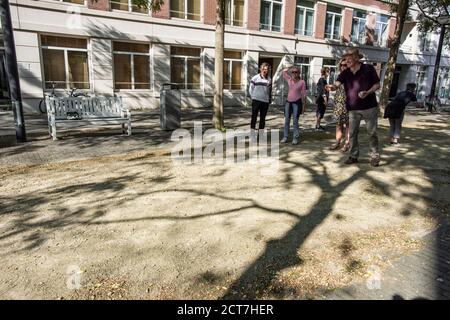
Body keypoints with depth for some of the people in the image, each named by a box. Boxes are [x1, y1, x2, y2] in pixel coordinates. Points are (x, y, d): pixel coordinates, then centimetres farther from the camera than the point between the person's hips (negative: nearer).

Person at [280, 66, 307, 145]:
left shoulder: (302, 82, -2)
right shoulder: (289, 80, 6)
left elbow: (303, 94, -1)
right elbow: (284, 71, 19)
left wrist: (303, 105, -4)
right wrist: (291, 67, 13)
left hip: (297, 102, -3)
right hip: (288, 102, 4)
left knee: (295, 121, -3)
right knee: (287, 120, 4)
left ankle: (295, 138, 3)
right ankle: (285, 137, 10)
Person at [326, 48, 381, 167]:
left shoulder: (368, 69, -4)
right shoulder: (345, 73, 4)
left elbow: (377, 84, 0)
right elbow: (337, 83, -14)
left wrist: (368, 92, -19)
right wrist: (332, 87, -38)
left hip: (369, 107, -3)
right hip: (353, 108, 3)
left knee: (372, 132, 3)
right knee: (352, 133, 6)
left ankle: (375, 156, 15)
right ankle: (353, 156, 19)